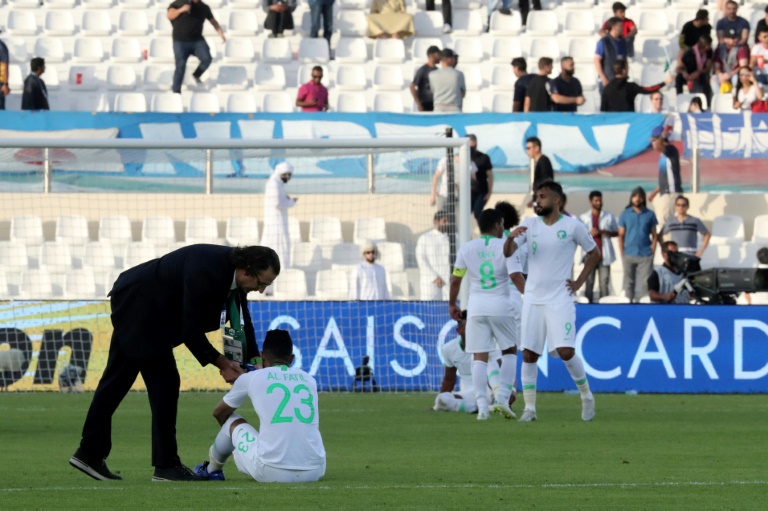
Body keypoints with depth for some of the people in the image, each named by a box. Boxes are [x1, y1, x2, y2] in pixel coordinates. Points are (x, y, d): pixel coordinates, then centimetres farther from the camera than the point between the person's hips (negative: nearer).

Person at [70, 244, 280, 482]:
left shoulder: (235, 268, -8)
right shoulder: (205, 274, -34)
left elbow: (242, 317, 4)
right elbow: (190, 331, -27)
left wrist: (254, 361, -4)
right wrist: (221, 363, -19)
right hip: (136, 305, -9)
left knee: (117, 380, 15)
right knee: (165, 381, -9)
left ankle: (90, 452, 23)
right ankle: (166, 465, -3)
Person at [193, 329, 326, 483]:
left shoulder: (250, 378, 8)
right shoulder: (309, 380, 15)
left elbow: (219, 413, 26)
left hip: (271, 473, -3)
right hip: (314, 472, 3)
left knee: (232, 422, 24)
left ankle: (212, 469, 46)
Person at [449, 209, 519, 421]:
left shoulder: (466, 248, 5)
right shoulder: (506, 247, -1)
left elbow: (456, 280, 9)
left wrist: (452, 304, 20)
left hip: (476, 306, 2)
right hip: (501, 305, -2)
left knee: (479, 357, 3)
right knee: (510, 350, 16)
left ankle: (482, 405, -8)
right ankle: (503, 397, 3)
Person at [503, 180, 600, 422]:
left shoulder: (572, 226, -3)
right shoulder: (529, 225, 4)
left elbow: (594, 253, 9)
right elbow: (508, 253, -6)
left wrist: (579, 282, 1)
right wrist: (511, 237, -28)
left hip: (560, 300, -3)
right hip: (533, 299, 3)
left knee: (566, 351, -12)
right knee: (529, 354, 0)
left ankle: (586, 396, 9)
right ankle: (529, 408, 7)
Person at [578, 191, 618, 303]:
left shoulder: (609, 216, 11)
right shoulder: (584, 218, 10)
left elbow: (617, 232, 13)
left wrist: (606, 233, -6)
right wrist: (589, 234, -9)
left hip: (604, 255, 0)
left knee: (604, 283, -3)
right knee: (589, 283, -2)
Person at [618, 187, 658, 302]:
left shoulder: (650, 214, 6)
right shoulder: (625, 214, 7)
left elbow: (654, 236, 8)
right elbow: (621, 235, 7)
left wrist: (652, 252, -3)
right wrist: (622, 254, 0)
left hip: (645, 255, -1)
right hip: (629, 254, 1)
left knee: (645, 283, -5)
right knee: (629, 283, 4)